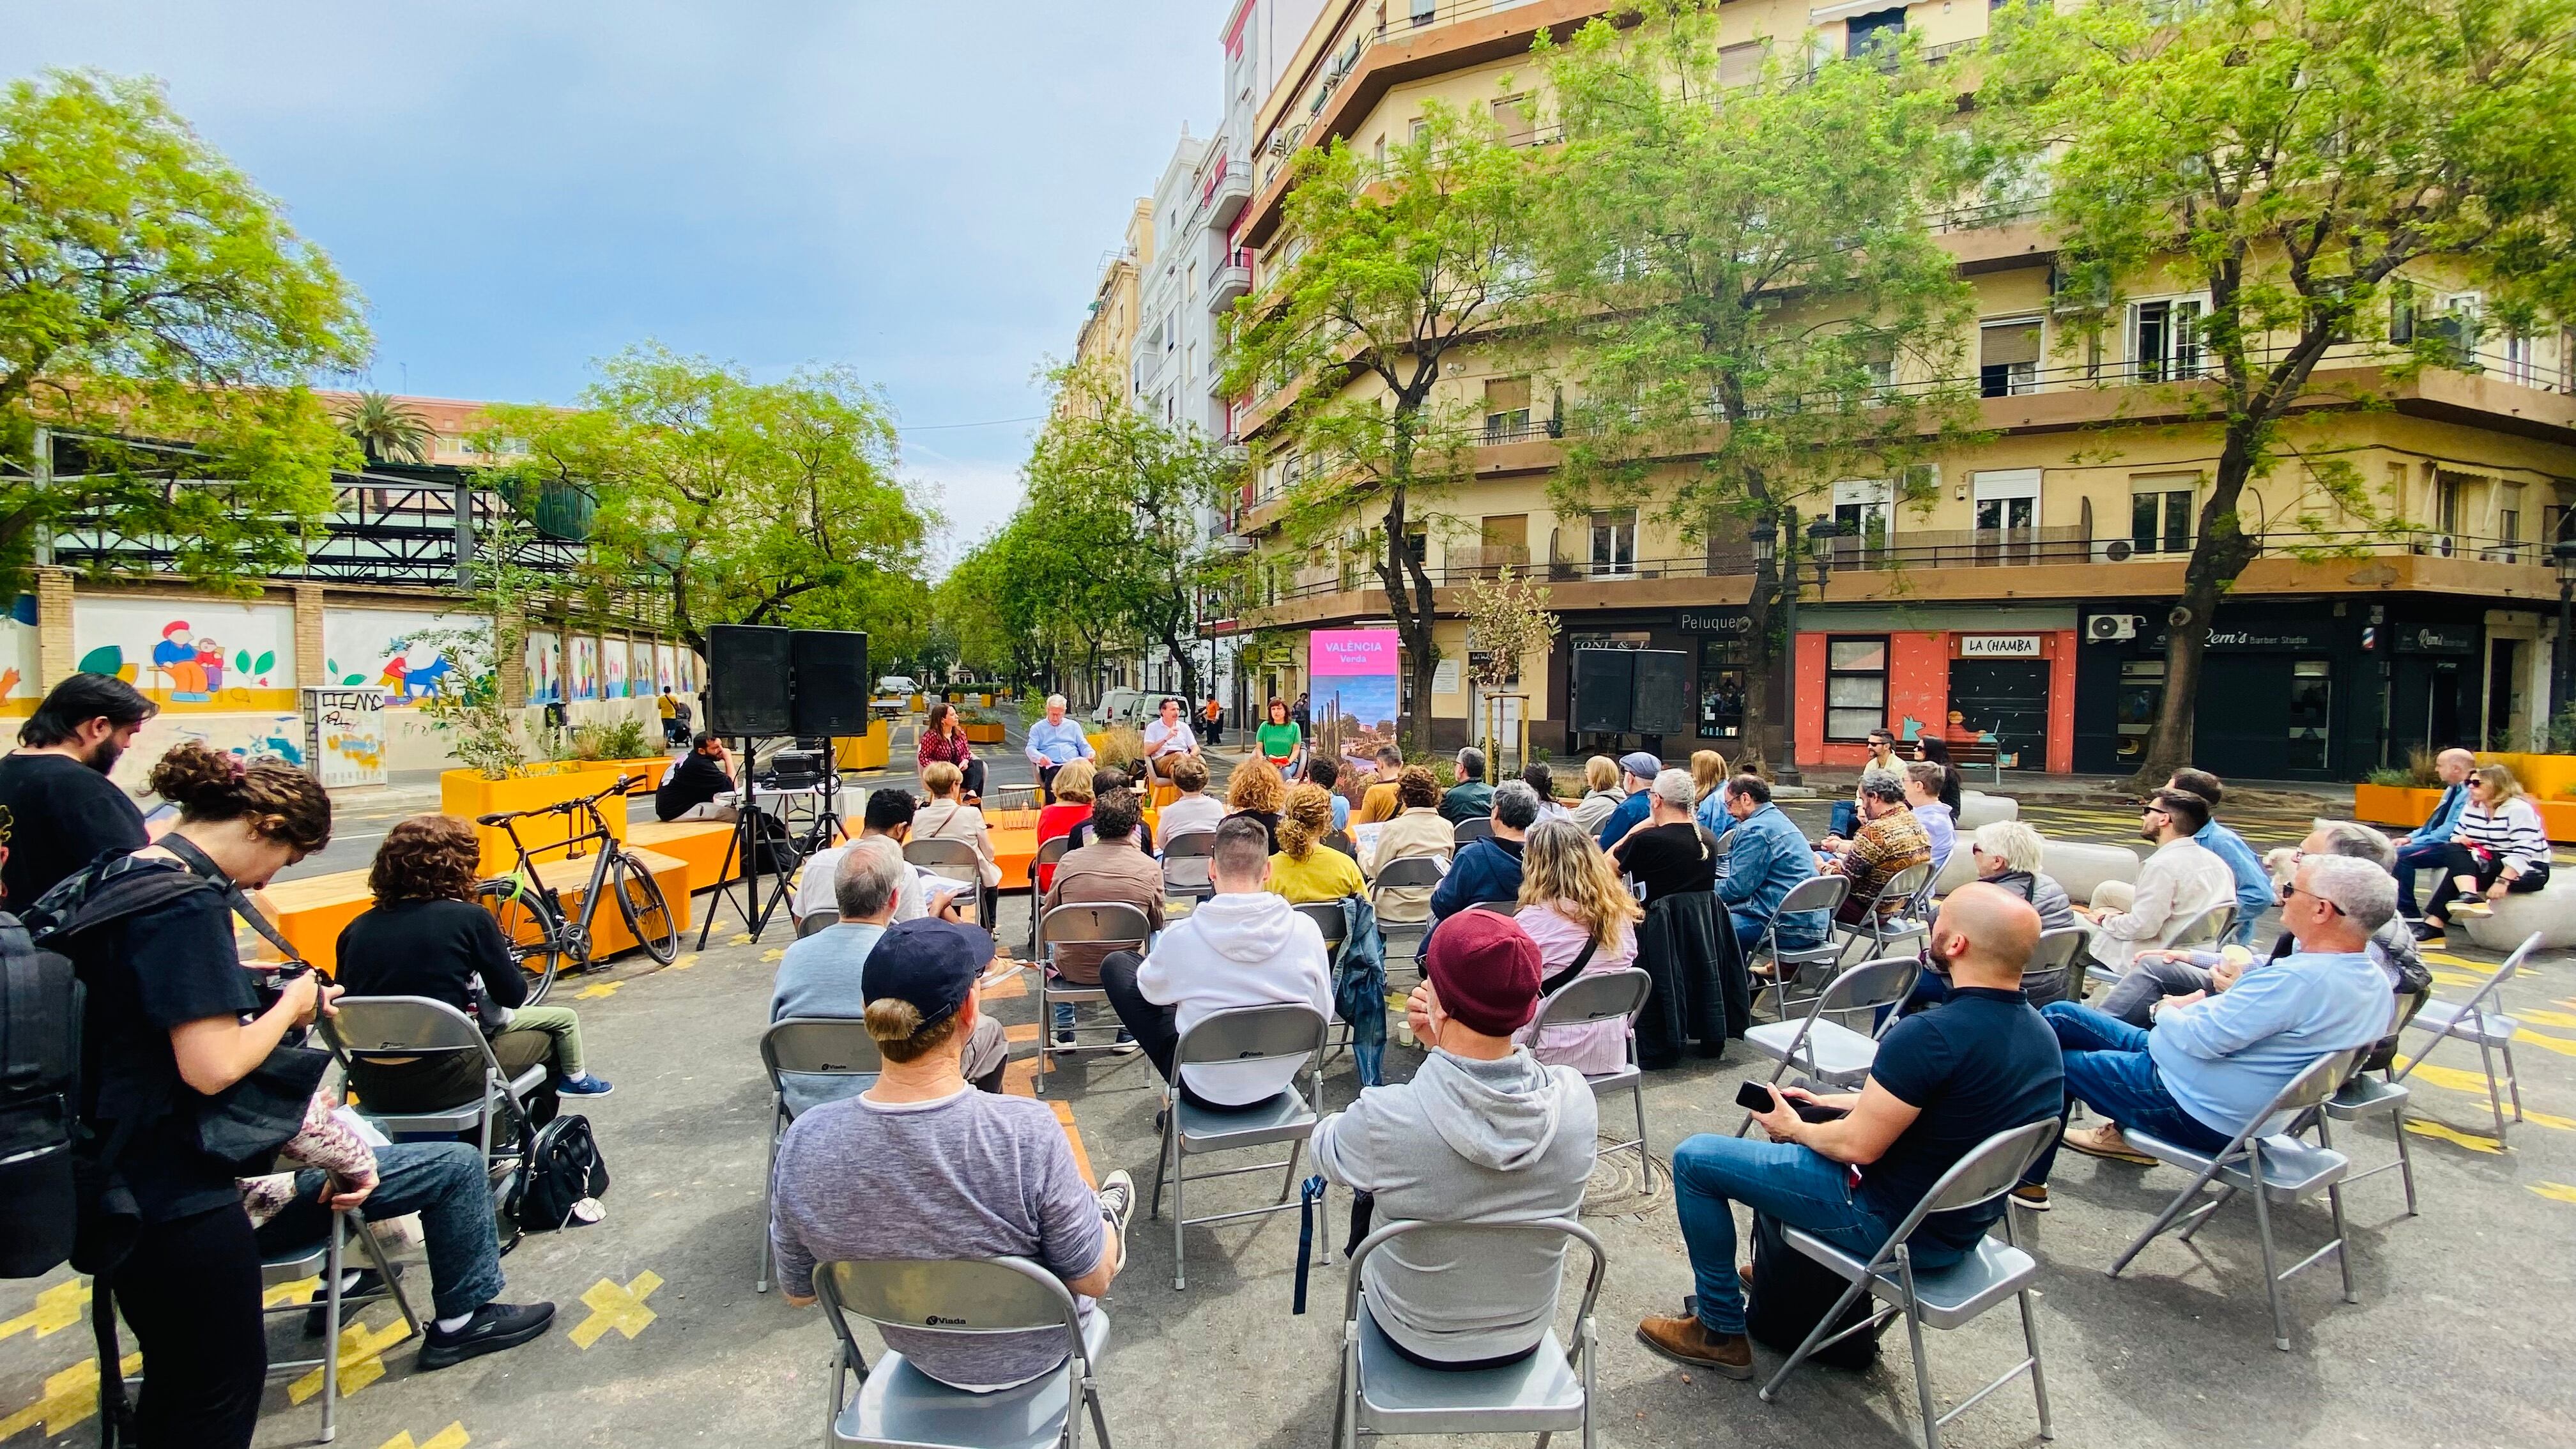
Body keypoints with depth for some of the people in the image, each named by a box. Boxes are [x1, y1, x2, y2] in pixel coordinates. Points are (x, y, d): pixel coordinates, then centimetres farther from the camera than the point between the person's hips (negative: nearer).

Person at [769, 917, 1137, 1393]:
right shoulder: (1027, 1132, -37)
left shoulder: (803, 1142, -25)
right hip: (1031, 1354, -3)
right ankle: (1105, 1221, 56)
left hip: (919, 1352, 3)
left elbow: (797, 1292, -8)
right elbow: (1093, 1279, -22)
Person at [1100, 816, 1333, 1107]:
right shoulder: (1306, 931, -18)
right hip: (1280, 1082, 4)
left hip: (1205, 1091, -3)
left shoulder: (1182, 936, -23)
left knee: (1115, 964, 10)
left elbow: (1152, 992, 0)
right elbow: (1323, 1015, -3)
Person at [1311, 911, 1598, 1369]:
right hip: (1526, 1337, 3)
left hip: (1416, 1341, -2)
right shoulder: (1575, 1099, -26)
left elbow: (1323, 1152, -11)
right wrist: (1442, 1044, -13)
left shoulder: (1385, 1119, -36)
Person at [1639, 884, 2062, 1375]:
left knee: (1694, 1157, -2)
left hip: (1891, 1225, -9)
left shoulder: (1930, 1036, -31)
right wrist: (1826, 1102, 11)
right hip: (1964, 1223, 9)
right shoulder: (2040, 1031, -2)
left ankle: (1721, 1332, 13)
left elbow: (1858, 1146, -24)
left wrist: (1793, 1128, -4)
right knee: (1794, 1130, 30)